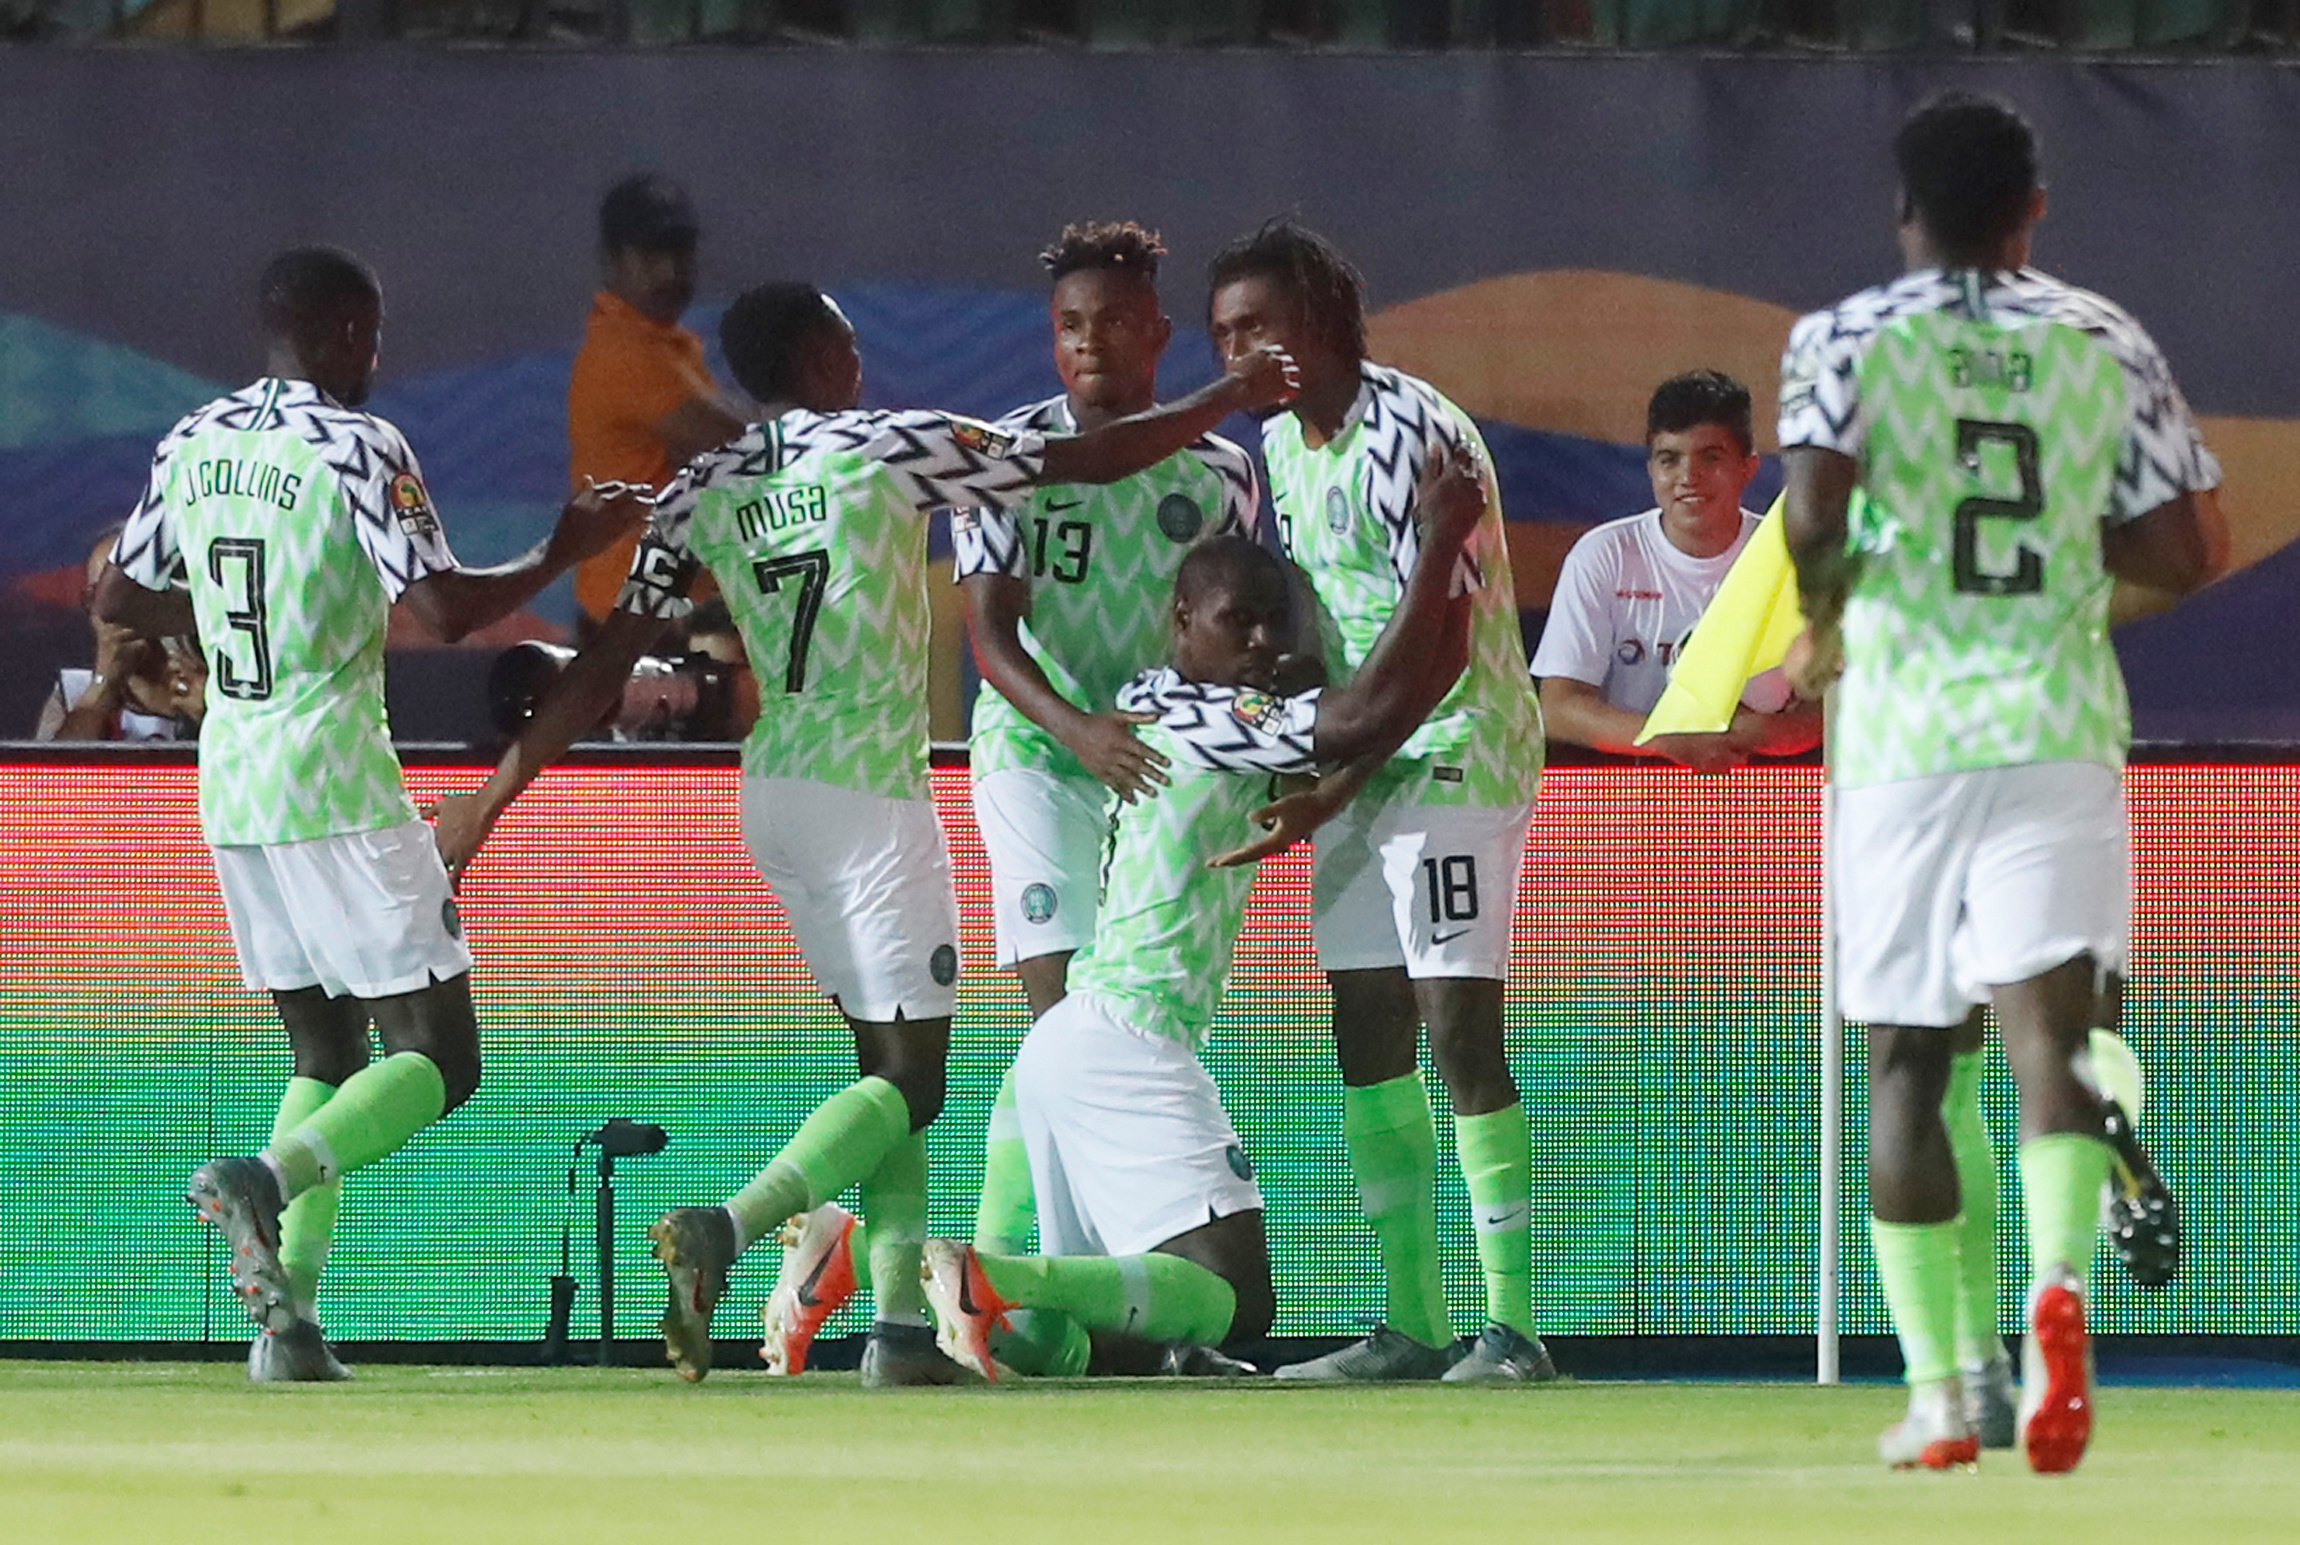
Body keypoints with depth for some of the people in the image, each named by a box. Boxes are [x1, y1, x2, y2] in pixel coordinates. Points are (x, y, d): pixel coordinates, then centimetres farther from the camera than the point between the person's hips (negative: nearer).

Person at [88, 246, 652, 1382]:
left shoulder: (192, 444, 10)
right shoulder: (357, 448, -11)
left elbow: (117, 602, 17)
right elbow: (447, 609, -19)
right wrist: (565, 550, -6)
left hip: (229, 781, 7)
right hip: (335, 782, -7)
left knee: (326, 1050, 16)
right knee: (438, 1056, -4)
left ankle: (288, 1313, 2)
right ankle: (269, 1178, -29)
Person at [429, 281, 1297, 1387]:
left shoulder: (703, 493, 7)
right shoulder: (890, 447, -7)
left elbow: (606, 661, 3)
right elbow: (1090, 461, -4)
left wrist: (496, 795, 7)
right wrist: (1232, 398, 9)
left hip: (771, 793, 7)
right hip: (870, 792, -7)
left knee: (884, 1059, 15)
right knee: (910, 1080, -6)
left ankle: (901, 1327, 8)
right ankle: (724, 1232, -27)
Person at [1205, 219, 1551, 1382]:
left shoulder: (1409, 435, -18)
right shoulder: (1282, 445, 10)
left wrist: (1335, 780, -23)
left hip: (1459, 750, -9)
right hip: (1360, 764, 9)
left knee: (1460, 1035, -13)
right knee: (1369, 1043, 6)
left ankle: (1514, 1327, -13)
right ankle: (1412, 1323, 11)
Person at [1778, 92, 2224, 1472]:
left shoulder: (1848, 339, 0)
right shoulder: (2107, 344, 7)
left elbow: (1815, 510, -16)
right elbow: (2192, 552, 5)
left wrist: (1821, 621, 4)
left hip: (1901, 736, -1)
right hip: (2059, 731, 1)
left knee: (1906, 1063, 11)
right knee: (2049, 1032, -9)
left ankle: (1937, 1392, 9)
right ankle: (2061, 1280, -39)